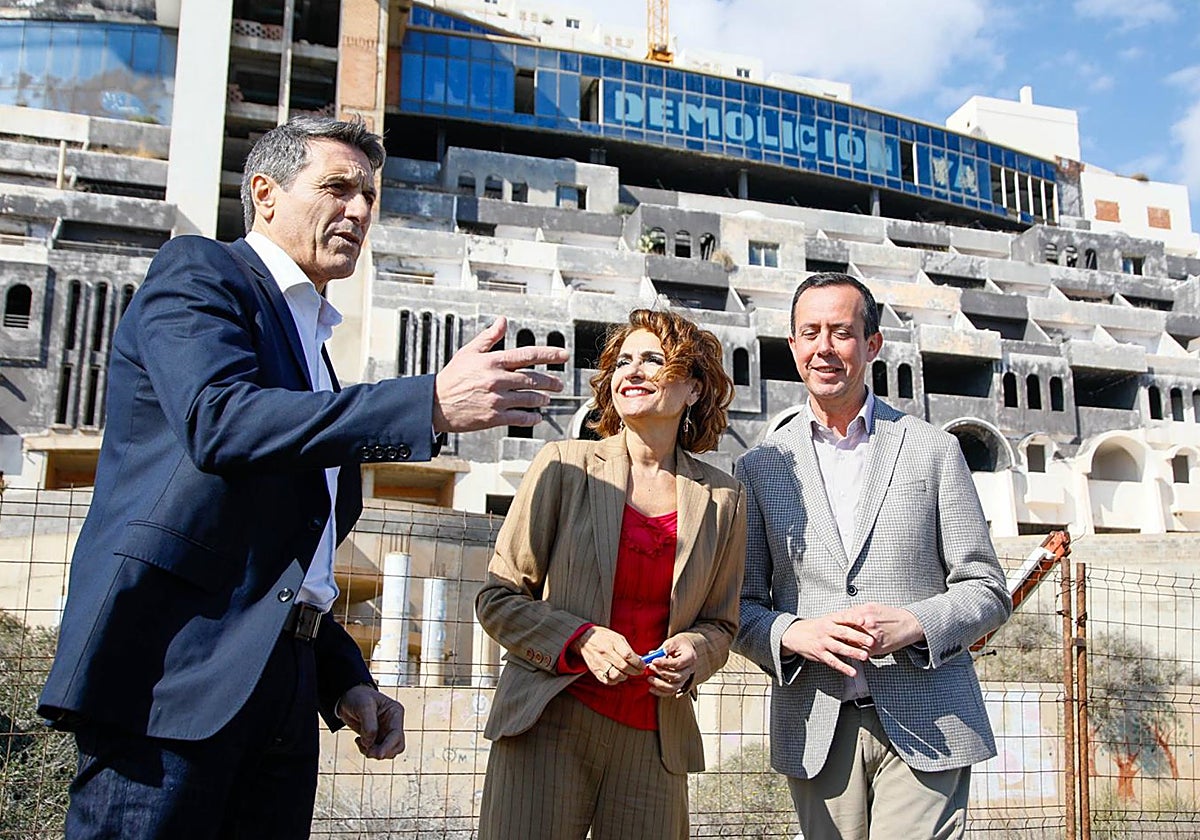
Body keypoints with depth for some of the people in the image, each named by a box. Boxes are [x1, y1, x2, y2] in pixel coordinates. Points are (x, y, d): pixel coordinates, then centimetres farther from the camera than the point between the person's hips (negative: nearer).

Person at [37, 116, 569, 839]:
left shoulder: (312, 346, 23)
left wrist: (347, 679, 12)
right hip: (174, 668, -7)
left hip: (280, 691, 8)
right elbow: (218, 420, -21)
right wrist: (432, 404, -27)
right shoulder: (198, 272, 1)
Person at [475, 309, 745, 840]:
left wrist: (695, 650, -7)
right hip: (548, 726, -2)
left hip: (653, 741, 2)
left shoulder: (722, 498, 5)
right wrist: (580, 640, -15)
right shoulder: (565, 466, -2)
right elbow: (497, 599, 0)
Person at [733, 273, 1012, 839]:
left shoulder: (933, 450, 5)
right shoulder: (760, 467, 7)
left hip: (927, 724, -1)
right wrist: (793, 633, -14)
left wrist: (912, 624, -14)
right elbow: (740, 607, 7)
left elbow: (987, 590, 4)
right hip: (816, 730, 1)